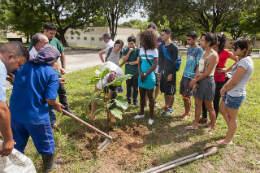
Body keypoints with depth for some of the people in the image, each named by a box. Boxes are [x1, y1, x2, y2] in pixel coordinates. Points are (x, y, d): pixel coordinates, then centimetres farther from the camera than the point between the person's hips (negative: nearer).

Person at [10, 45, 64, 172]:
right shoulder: (52, 74, -14)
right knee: (46, 143, 19)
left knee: (17, 143, 26)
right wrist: (56, 105, 0)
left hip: (15, 113, 5)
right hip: (36, 115, -4)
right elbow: (50, 99, -21)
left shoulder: (22, 65, -1)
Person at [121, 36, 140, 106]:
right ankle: (128, 99, 27)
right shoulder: (125, 50, 2)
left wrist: (128, 63, -5)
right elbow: (124, 60, -7)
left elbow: (138, 61, -12)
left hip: (136, 72, -2)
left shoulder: (138, 50, -7)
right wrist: (129, 52, -14)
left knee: (135, 87, 7)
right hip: (128, 72, 2)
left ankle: (135, 100, 21)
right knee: (128, 87, 12)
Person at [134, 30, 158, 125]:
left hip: (150, 77, -6)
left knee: (150, 97, 4)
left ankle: (151, 116, 16)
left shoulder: (154, 50, -10)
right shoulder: (142, 49, 7)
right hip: (141, 76, 6)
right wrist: (140, 73, -7)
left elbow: (155, 65, -12)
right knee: (142, 96, 15)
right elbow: (139, 62, 9)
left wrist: (145, 74, -14)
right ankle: (142, 113, 32)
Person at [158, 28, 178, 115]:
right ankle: (166, 105, 30)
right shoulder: (162, 47, 10)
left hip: (170, 72, -7)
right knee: (164, 90, 15)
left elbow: (174, 62, -12)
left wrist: (171, 74, -17)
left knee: (170, 92, 2)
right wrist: (159, 71, 11)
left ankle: (170, 108, 15)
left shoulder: (174, 47, -10)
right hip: (162, 71, 7)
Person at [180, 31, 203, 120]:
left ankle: (187, 113, 19)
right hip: (184, 75, 7)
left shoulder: (199, 50, -13)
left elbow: (198, 66, -15)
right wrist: (183, 76, 17)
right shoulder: (189, 48, 11)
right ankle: (188, 111, 29)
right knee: (184, 94, 13)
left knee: (186, 96, 0)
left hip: (190, 77, -7)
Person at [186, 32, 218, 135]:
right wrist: (195, 80, -4)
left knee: (209, 107, 5)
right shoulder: (204, 53, 9)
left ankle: (213, 128, 23)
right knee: (197, 104, 14)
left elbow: (207, 73, -17)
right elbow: (199, 68, 7)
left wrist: (195, 80, -9)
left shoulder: (213, 55, -15)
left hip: (208, 81, -8)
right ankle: (195, 124, 28)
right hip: (199, 80, 8)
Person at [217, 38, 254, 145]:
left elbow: (234, 82, -22)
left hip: (235, 94, -10)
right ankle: (231, 130, 43)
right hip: (231, 92, 10)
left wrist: (224, 90, -6)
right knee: (222, 110, 24)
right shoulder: (244, 60, 10)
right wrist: (224, 87, 2)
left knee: (232, 118, 5)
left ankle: (228, 140, 23)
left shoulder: (244, 61, -22)